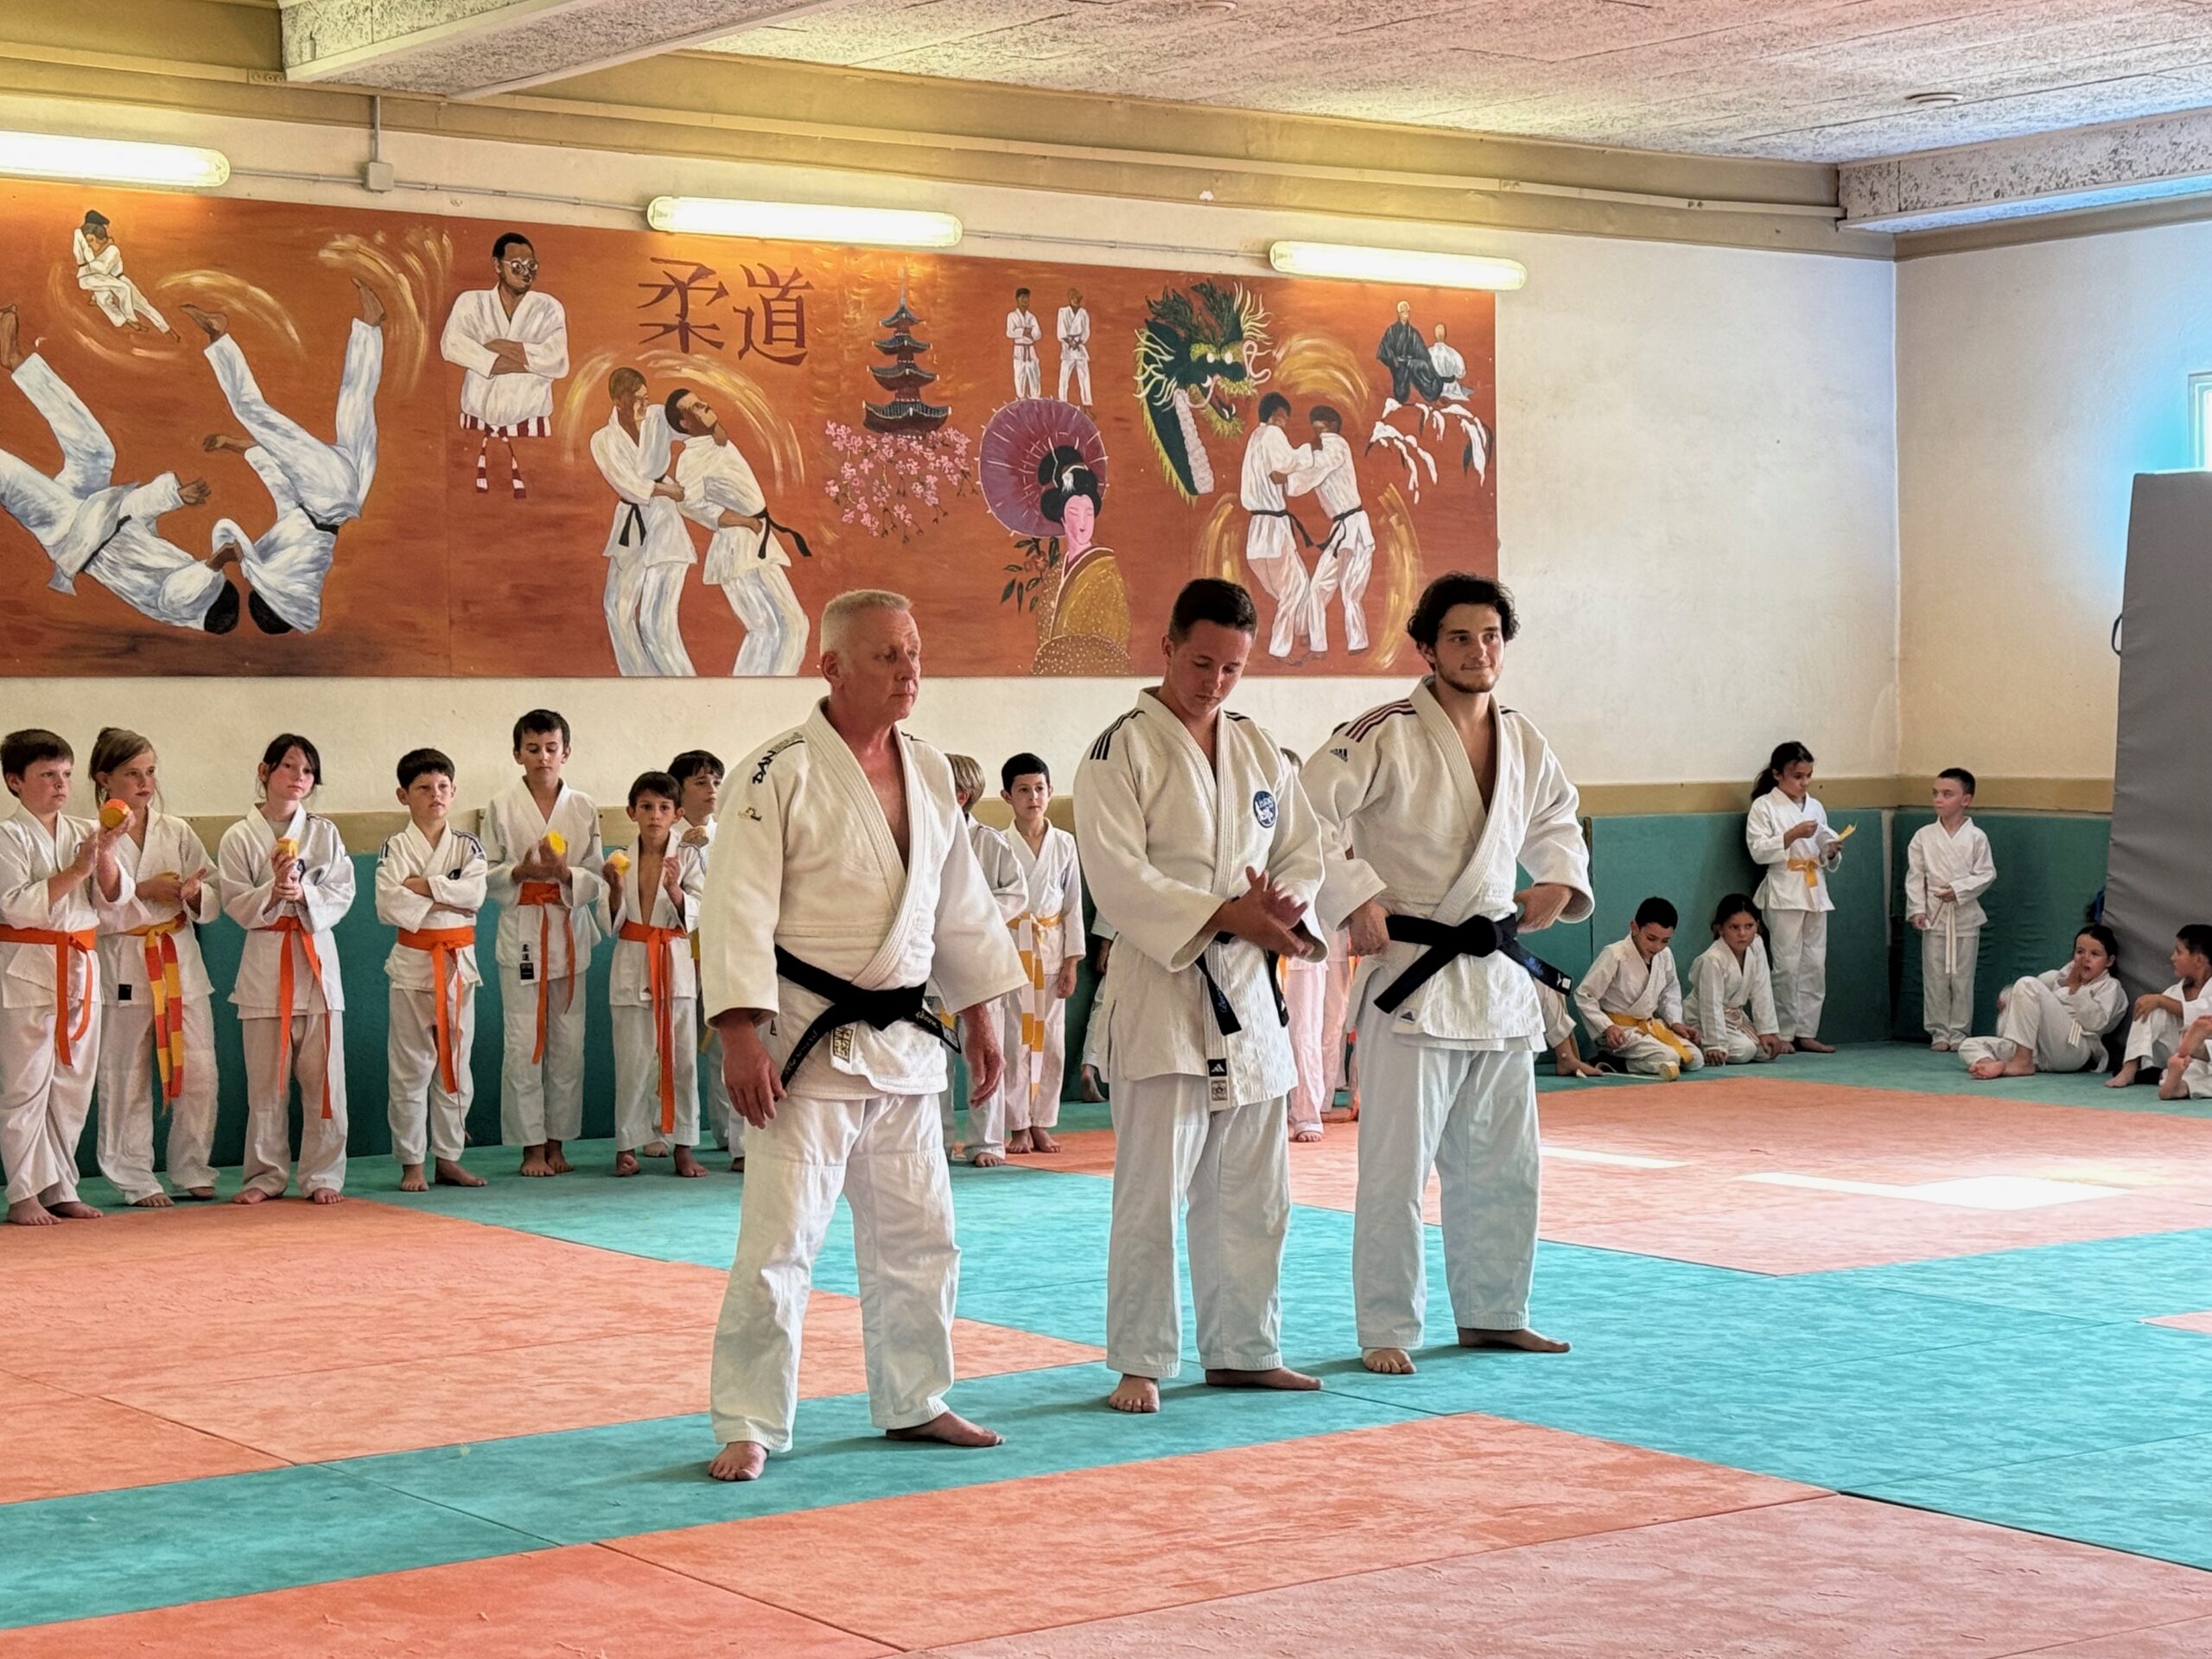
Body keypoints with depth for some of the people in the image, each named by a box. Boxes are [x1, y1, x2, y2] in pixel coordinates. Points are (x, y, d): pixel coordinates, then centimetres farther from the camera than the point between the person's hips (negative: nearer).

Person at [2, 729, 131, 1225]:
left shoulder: (85, 832, 10)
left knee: (73, 1086, 9)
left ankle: (60, 1188, 18)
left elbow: (110, 903, 7)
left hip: (81, 966, 6)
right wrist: (75, 871, -19)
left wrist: (106, 854, -8)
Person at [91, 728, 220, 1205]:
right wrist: (144, 892, -18)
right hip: (123, 968, -3)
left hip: (181, 961, 4)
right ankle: (135, 1179, 13)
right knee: (127, 1080, 2)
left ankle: (193, 1170, 16)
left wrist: (192, 893, -13)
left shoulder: (177, 832, 8)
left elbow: (214, 899, 8)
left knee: (197, 1072, 2)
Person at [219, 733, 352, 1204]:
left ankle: (323, 1175, 9)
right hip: (265, 963, -1)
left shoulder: (325, 833, 7)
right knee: (266, 1081, 3)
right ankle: (266, 1175, 13)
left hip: (317, 959, 1)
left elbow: (342, 894, 1)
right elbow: (238, 907, -3)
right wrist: (273, 891, -19)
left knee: (323, 1077, 1)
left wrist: (304, 893, -16)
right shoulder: (239, 838, 1)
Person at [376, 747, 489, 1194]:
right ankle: (412, 1162, 8)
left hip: (459, 962, 3)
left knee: (456, 1065, 8)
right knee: (410, 1069, 0)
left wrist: (422, 886, -16)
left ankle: (447, 1157, 17)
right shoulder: (395, 849, -2)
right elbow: (389, 908, -15)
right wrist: (447, 898, -14)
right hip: (413, 962, -3)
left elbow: (475, 893, -11)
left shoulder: (468, 846, 6)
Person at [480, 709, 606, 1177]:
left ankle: (556, 1142, 13)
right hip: (521, 931, -2)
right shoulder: (501, 807, 1)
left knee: (568, 1042, 3)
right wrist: (521, 871, -16)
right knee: (523, 1042, -4)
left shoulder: (582, 807, 6)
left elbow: (597, 878, 5)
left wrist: (567, 873, -14)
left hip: (570, 931, 2)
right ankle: (531, 1147, 4)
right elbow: (487, 875, 2)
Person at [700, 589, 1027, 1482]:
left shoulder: (929, 771, 8)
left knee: (917, 1235, 14)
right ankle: (746, 1427, 4)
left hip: (903, 1041, 7)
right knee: (779, 1241, -6)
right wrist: (741, 1035, -21)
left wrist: (979, 1012, 17)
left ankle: (914, 1402, 29)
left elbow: (961, 901, 18)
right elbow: (738, 908, -16)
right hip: (809, 1041, -7)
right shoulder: (783, 773, -12)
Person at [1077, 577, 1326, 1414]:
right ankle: (1138, 1362, 4)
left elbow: (1303, 850, 16)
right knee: (1152, 1193, -6)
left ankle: (1243, 1350, 24)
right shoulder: (1122, 748, -8)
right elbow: (1118, 879, -16)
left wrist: (1285, 908, -7)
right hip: (1161, 990, -7)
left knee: (1252, 1190, 12)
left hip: (1248, 989, 7)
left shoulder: (1258, 748, 12)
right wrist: (1227, 916, -22)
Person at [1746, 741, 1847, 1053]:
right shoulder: (1764, 807, -3)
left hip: (1815, 891, 6)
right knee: (1787, 965, -7)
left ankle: (1806, 1032, 11)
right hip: (1784, 893, -6)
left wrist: (1831, 852, -2)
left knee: (1815, 964, 5)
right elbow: (1758, 851, -11)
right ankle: (1784, 1034, 1)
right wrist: (1793, 835, -19)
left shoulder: (1815, 807, 14)